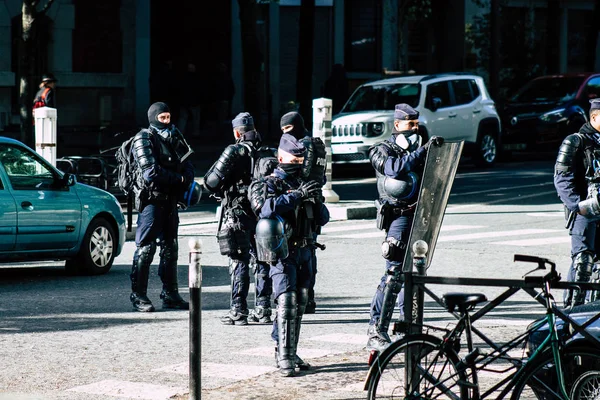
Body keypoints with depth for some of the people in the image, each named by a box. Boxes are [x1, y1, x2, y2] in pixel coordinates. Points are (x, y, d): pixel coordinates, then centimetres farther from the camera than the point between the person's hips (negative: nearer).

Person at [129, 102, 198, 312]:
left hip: (170, 200, 8)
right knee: (146, 248, -7)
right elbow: (151, 172, -18)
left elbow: (186, 165, 20)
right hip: (151, 200, -8)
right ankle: (138, 295, -3)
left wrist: (188, 181, -3)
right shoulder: (144, 139, -8)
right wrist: (178, 179, -9)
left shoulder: (172, 138, 16)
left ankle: (170, 294, 18)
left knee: (170, 247, 11)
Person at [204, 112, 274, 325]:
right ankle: (263, 308, 14)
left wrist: (222, 192, 6)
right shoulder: (268, 153, 6)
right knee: (262, 260, 12)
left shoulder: (235, 151, -10)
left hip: (238, 214, -5)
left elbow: (211, 181, -12)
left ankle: (238, 310, -3)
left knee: (239, 262, -2)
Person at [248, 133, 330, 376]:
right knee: (287, 302, -15)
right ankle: (284, 358, -17)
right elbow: (267, 207, -26)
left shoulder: (302, 184, 14)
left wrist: (316, 201, -7)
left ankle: (289, 353, 18)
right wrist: (297, 195, -30)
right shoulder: (269, 184, -4)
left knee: (299, 304, 10)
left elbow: (323, 219, 13)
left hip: (304, 252, 7)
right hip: (283, 253, -7)